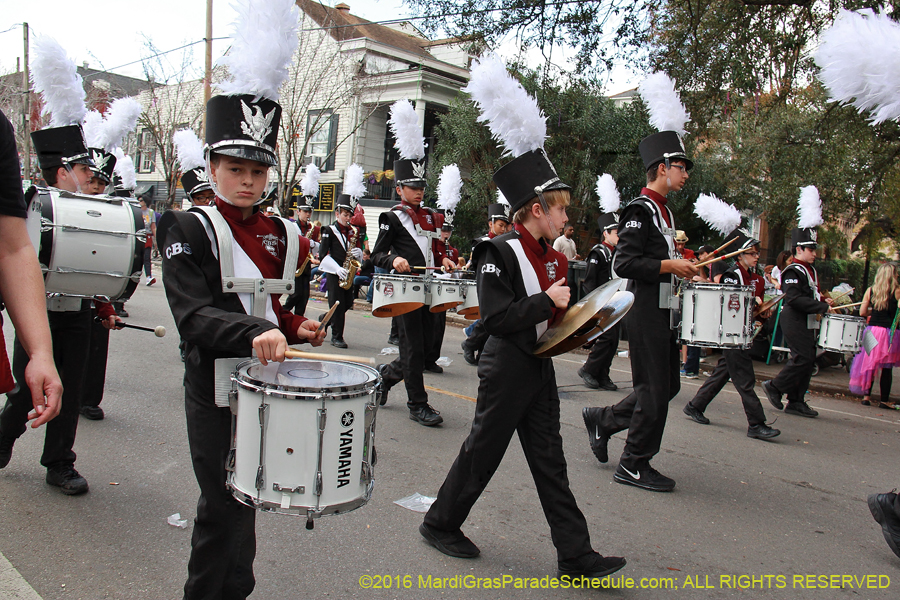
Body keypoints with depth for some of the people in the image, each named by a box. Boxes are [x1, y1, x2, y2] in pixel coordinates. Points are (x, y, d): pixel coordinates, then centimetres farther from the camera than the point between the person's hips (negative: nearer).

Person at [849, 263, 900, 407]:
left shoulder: (870, 290, 2)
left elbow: (862, 312, 3)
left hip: (872, 330, 3)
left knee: (870, 363, 12)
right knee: (887, 368, 5)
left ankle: (866, 396, 13)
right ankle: (884, 400, 8)